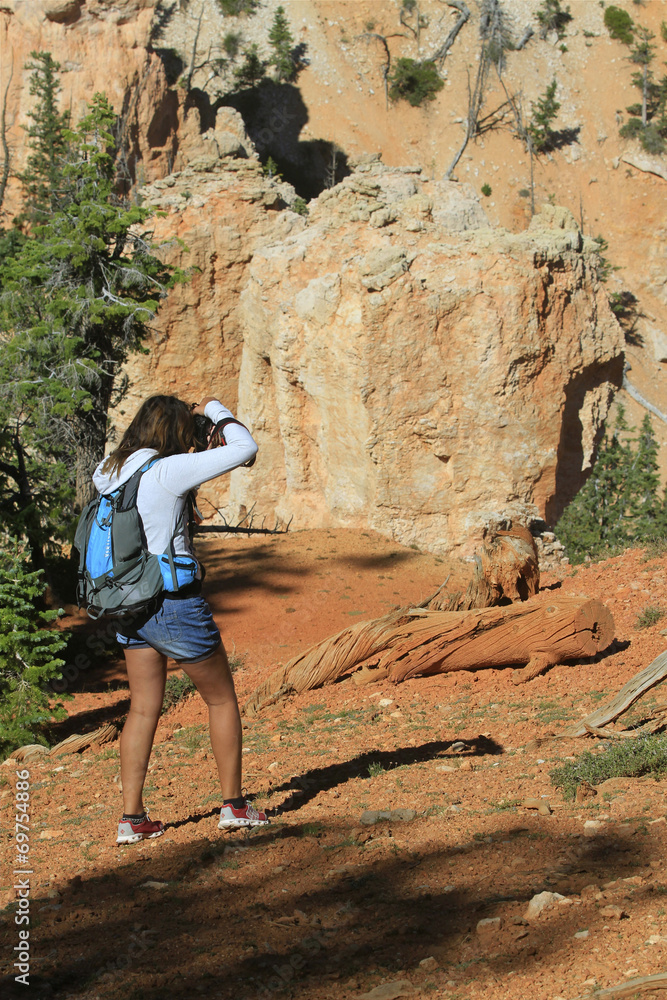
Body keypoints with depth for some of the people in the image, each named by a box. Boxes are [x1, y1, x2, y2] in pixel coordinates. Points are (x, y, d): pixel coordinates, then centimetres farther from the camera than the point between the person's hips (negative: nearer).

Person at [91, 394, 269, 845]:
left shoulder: (110, 473, 2)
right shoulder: (168, 472, -19)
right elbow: (245, 448, -18)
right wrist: (215, 410, -1)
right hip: (175, 603, -7)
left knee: (143, 710, 14)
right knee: (222, 699, 11)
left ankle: (132, 816, 13)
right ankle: (234, 804, 17)